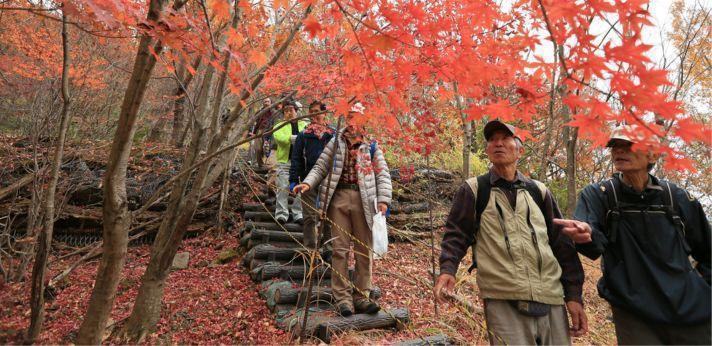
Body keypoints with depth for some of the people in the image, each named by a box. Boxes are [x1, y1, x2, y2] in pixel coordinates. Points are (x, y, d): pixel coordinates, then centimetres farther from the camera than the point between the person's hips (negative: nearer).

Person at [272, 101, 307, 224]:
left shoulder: (304, 125, 18)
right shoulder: (279, 125, 13)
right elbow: (278, 137, -10)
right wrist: (296, 138, -21)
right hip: (284, 162, -1)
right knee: (283, 188, -7)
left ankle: (298, 214, 8)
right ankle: (281, 214, -1)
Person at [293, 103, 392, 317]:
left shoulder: (371, 146, 9)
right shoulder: (336, 143, 12)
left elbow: (383, 174, 5)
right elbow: (320, 167, 10)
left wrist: (383, 199, -8)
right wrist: (308, 183, -8)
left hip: (363, 200, 0)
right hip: (339, 197, 0)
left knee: (364, 250, 4)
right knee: (340, 249, 0)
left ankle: (361, 296, 15)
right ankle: (342, 298, 7)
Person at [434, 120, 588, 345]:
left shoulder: (539, 192, 12)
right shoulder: (473, 190, 4)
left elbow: (562, 244, 13)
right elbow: (456, 234, 3)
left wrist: (574, 295, 8)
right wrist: (448, 269, -15)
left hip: (552, 301, 4)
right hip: (503, 303, -3)